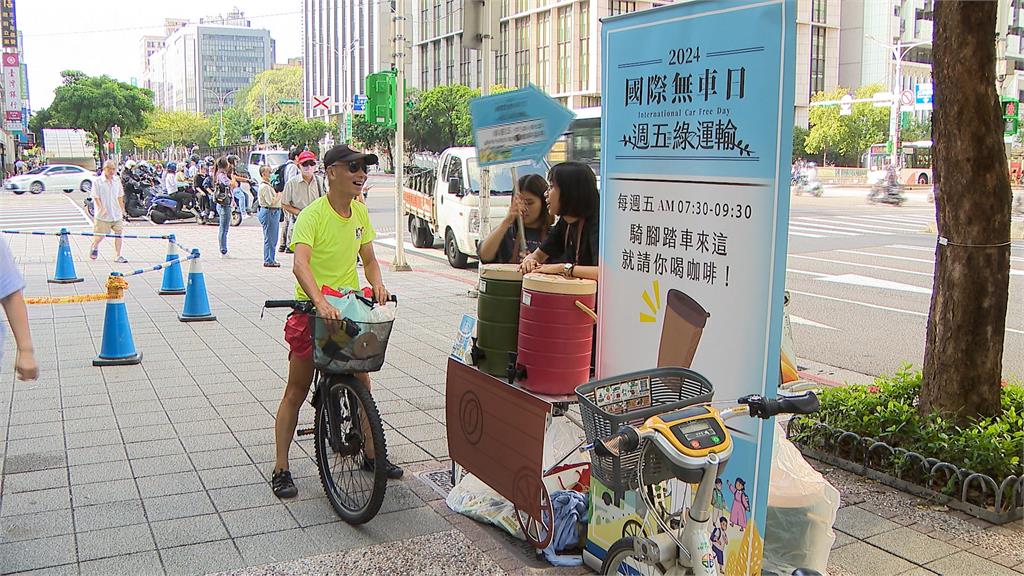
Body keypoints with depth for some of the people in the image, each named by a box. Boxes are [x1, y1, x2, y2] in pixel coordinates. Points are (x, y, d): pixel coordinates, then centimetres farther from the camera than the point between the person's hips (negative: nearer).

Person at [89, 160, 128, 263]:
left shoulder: (117, 180, 7)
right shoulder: (98, 181, -7)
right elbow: (95, 197, -9)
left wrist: (122, 209, 13)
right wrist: (102, 208, -22)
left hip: (116, 213, 4)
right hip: (103, 215, -4)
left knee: (119, 232, -4)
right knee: (100, 235, 4)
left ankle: (119, 256, 0)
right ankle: (94, 247, 36)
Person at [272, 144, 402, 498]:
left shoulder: (360, 212, 3)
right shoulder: (313, 215, -19)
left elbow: (369, 259, 9)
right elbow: (300, 264, -33)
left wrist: (377, 284, -13)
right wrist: (321, 302, -48)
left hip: (349, 309, 6)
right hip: (312, 311, -6)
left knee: (362, 384, 13)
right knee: (296, 392, 2)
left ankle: (371, 454, 30)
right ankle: (281, 469, 12)